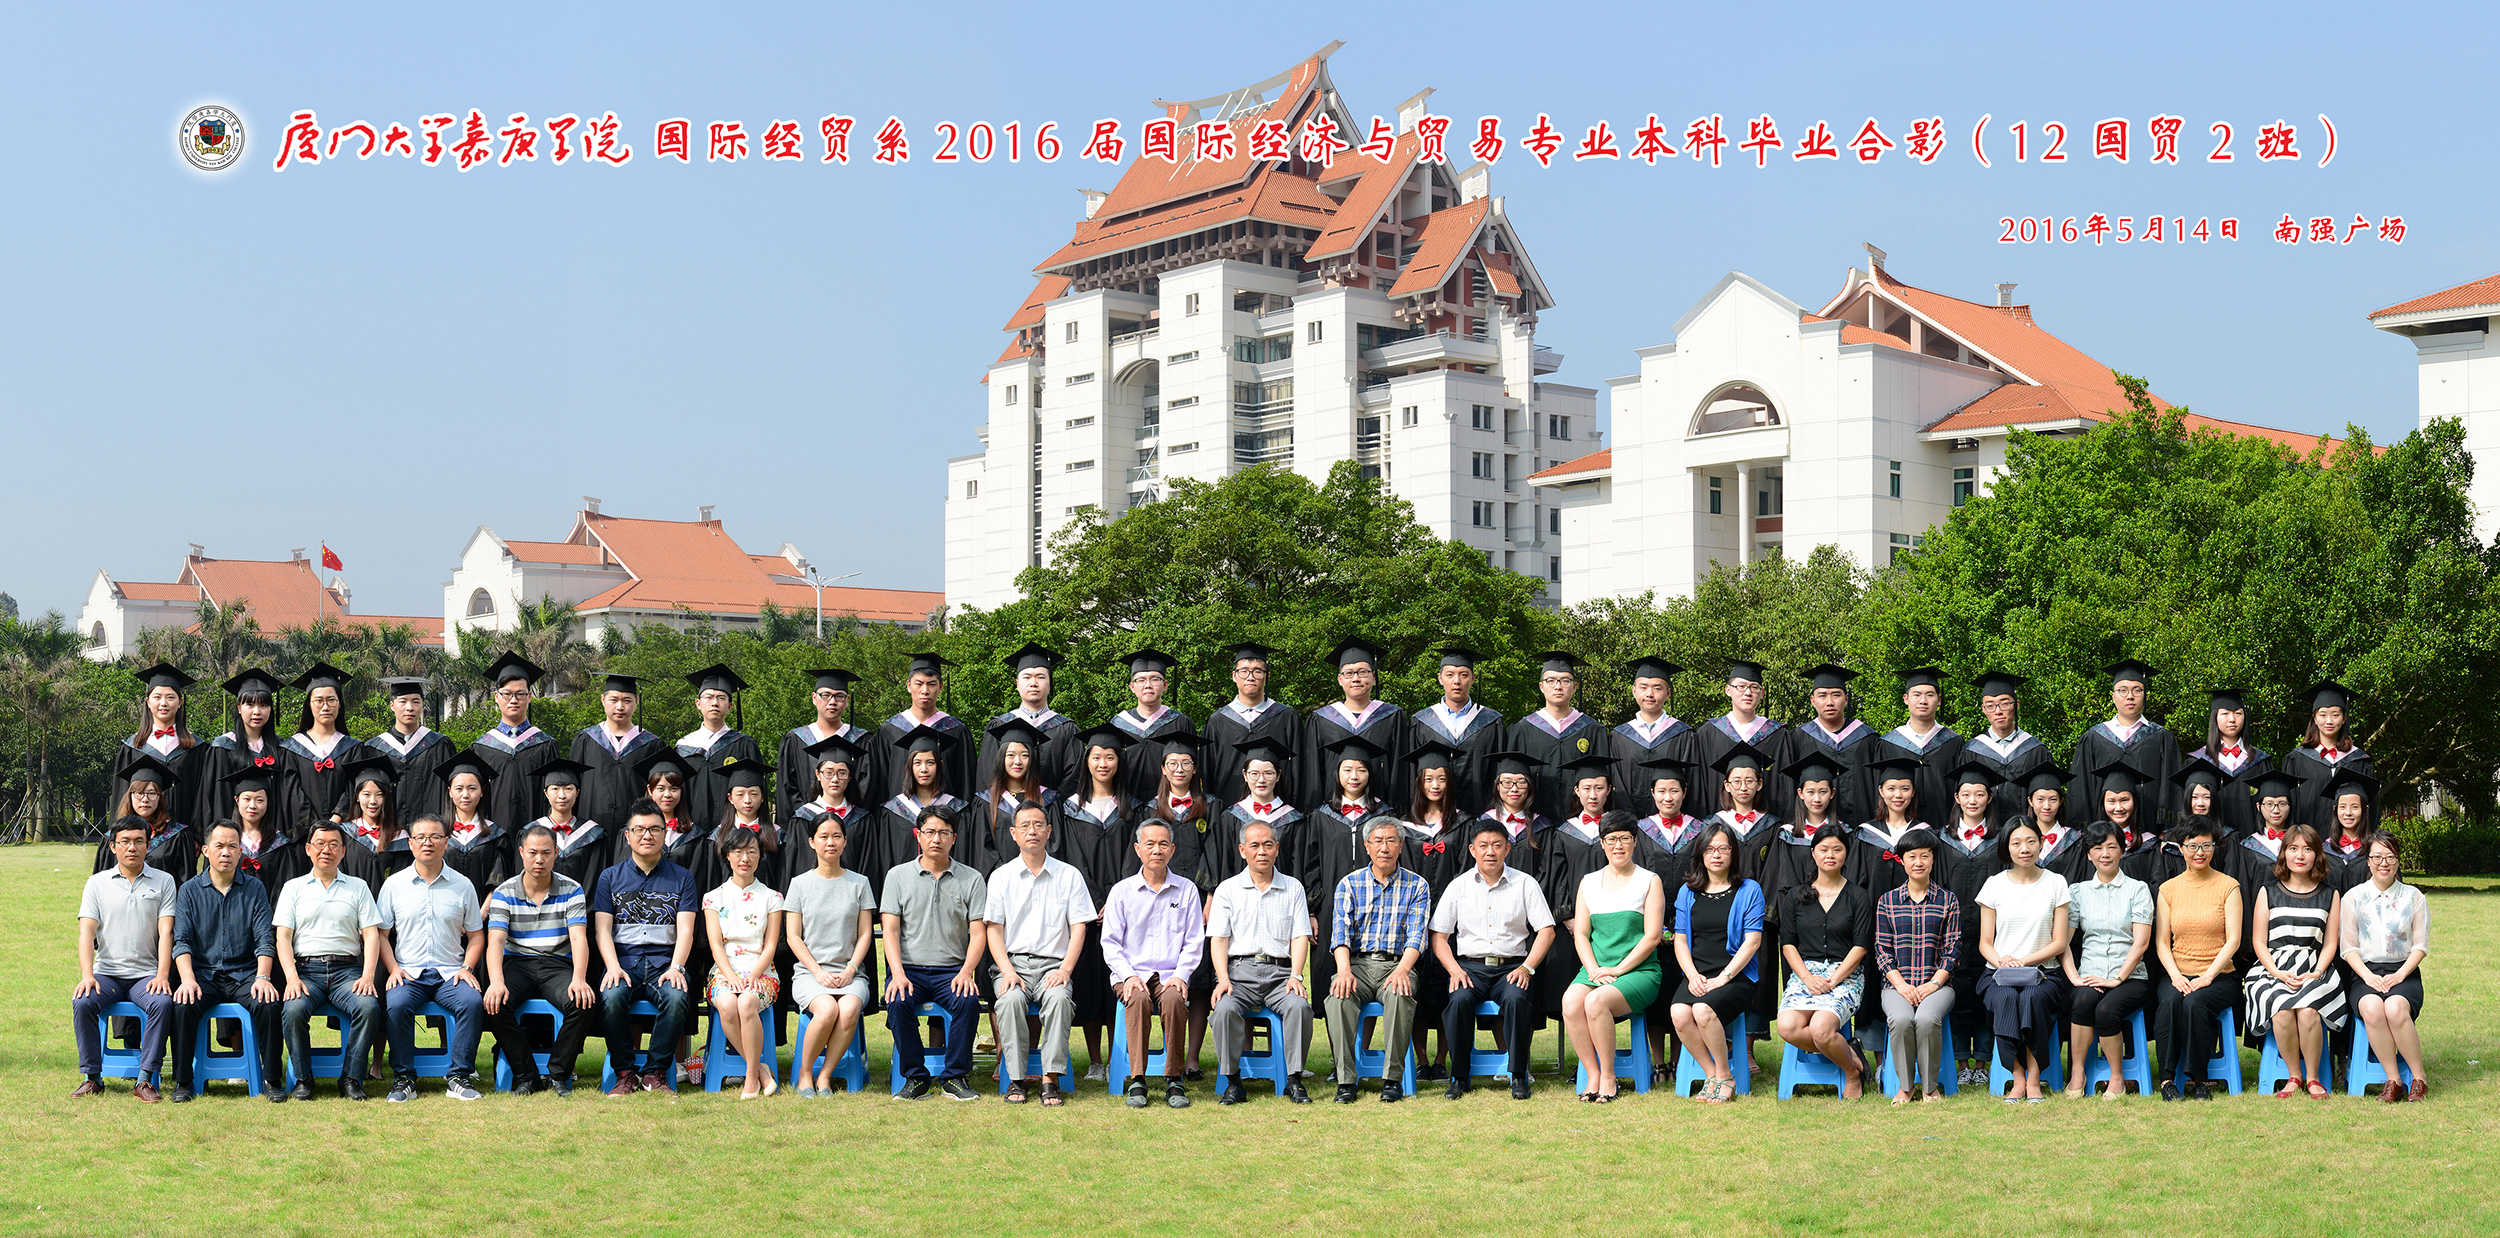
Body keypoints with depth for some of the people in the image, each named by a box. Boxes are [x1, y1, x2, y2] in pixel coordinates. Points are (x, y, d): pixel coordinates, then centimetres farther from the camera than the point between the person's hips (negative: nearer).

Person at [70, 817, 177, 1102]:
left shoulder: (163, 881, 8)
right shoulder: (97, 883, 10)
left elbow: (166, 931, 0)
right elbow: (86, 931, 1)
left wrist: (162, 974, -15)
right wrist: (87, 975, -15)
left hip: (146, 974, -1)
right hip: (106, 973, 1)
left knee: (163, 1003, -31)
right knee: (82, 1002, -28)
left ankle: (144, 1079, -24)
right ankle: (91, 1076, -15)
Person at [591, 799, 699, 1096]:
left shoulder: (681, 878, 13)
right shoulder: (610, 877, 14)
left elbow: (685, 929, 4)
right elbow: (602, 928, 4)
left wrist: (675, 967, -14)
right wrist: (613, 967, -14)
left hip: (664, 962, 0)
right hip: (623, 960, 0)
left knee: (677, 998, -33)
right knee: (611, 997, -33)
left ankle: (655, 1072, -16)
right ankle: (625, 1072, -15)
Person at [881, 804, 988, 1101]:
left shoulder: (971, 879, 9)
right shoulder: (898, 875, 9)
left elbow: (978, 933, 4)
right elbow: (890, 930, 1)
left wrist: (966, 971, -14)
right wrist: (898, 974, -15)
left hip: (952, 969, 0)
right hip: (909, 967, 0)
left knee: (968, 1000, -31)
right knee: (898, 1002, -31)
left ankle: (954, 1077, -17)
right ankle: (915, 1078, -17)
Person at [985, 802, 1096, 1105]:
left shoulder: (1069, 876, 10)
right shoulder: (1001, 877, 11)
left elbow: (1078, 928, 6)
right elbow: (993, 930, 6)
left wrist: (1065, 970, -10)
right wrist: (1008, 971, -10)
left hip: (1053, 964, 0)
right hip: (1013, 962, 1)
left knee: (1059, 997, -34)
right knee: (1010, 999, -33)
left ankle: (1051, 1078, -32)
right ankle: (1016, 1079, -25)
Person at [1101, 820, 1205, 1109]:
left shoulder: (1187, 890, 10)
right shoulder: (1122, 890, 9)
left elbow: (1194, 941, 9)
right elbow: (1111, 942, 6)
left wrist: (1180, 975, -8)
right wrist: (1128, 976, -10)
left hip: (1171, 974, 0)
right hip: (1131, 974, 0)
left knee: (1173, 1000, -34)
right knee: (1138, 999, -34)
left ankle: (1175, 1080, -25)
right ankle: (1136, 1081, -31)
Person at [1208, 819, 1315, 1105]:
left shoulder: (1293, 888, 15)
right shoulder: (1228, 889, 12)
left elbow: (1300, 937, 8)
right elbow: (1218, 938, 4)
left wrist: (1295, 976, -8)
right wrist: (1223, 978, -12)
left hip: (1279, 971, 1)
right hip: (1239, 970, -1)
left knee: (1299, 1005, -30)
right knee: (1225, 1009, -31)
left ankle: (1294, 1080, -19)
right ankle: (1233, 1082, -19)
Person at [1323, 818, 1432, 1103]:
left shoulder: (1416, 886, 9)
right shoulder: (1350, 884, 11)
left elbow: (1416, 935, -3)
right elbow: (1341, 931, -1)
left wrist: (1402, 970, -23)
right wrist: (1344, 970, -21)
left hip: (1396, 964, -1)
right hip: (1357, 963, 1)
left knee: (1400, 995, -35)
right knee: (1339, 995, -32)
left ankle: (1393, 1078, -28)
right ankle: (1346, 1080, -27)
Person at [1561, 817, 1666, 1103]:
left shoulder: (1650, 881, 5)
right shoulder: (1589, 882, 16)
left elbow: (1653, 936, -3)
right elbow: (1580, 934, 11)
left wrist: (1618, 970, -12)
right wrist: (1594, 970, -7)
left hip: (1638, 971, -3)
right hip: (1595, 969, 3)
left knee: (1596, 1001, -33)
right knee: (1571, 1001, -30)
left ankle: (1608, 1077, -18)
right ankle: (1593, 1075, -20)